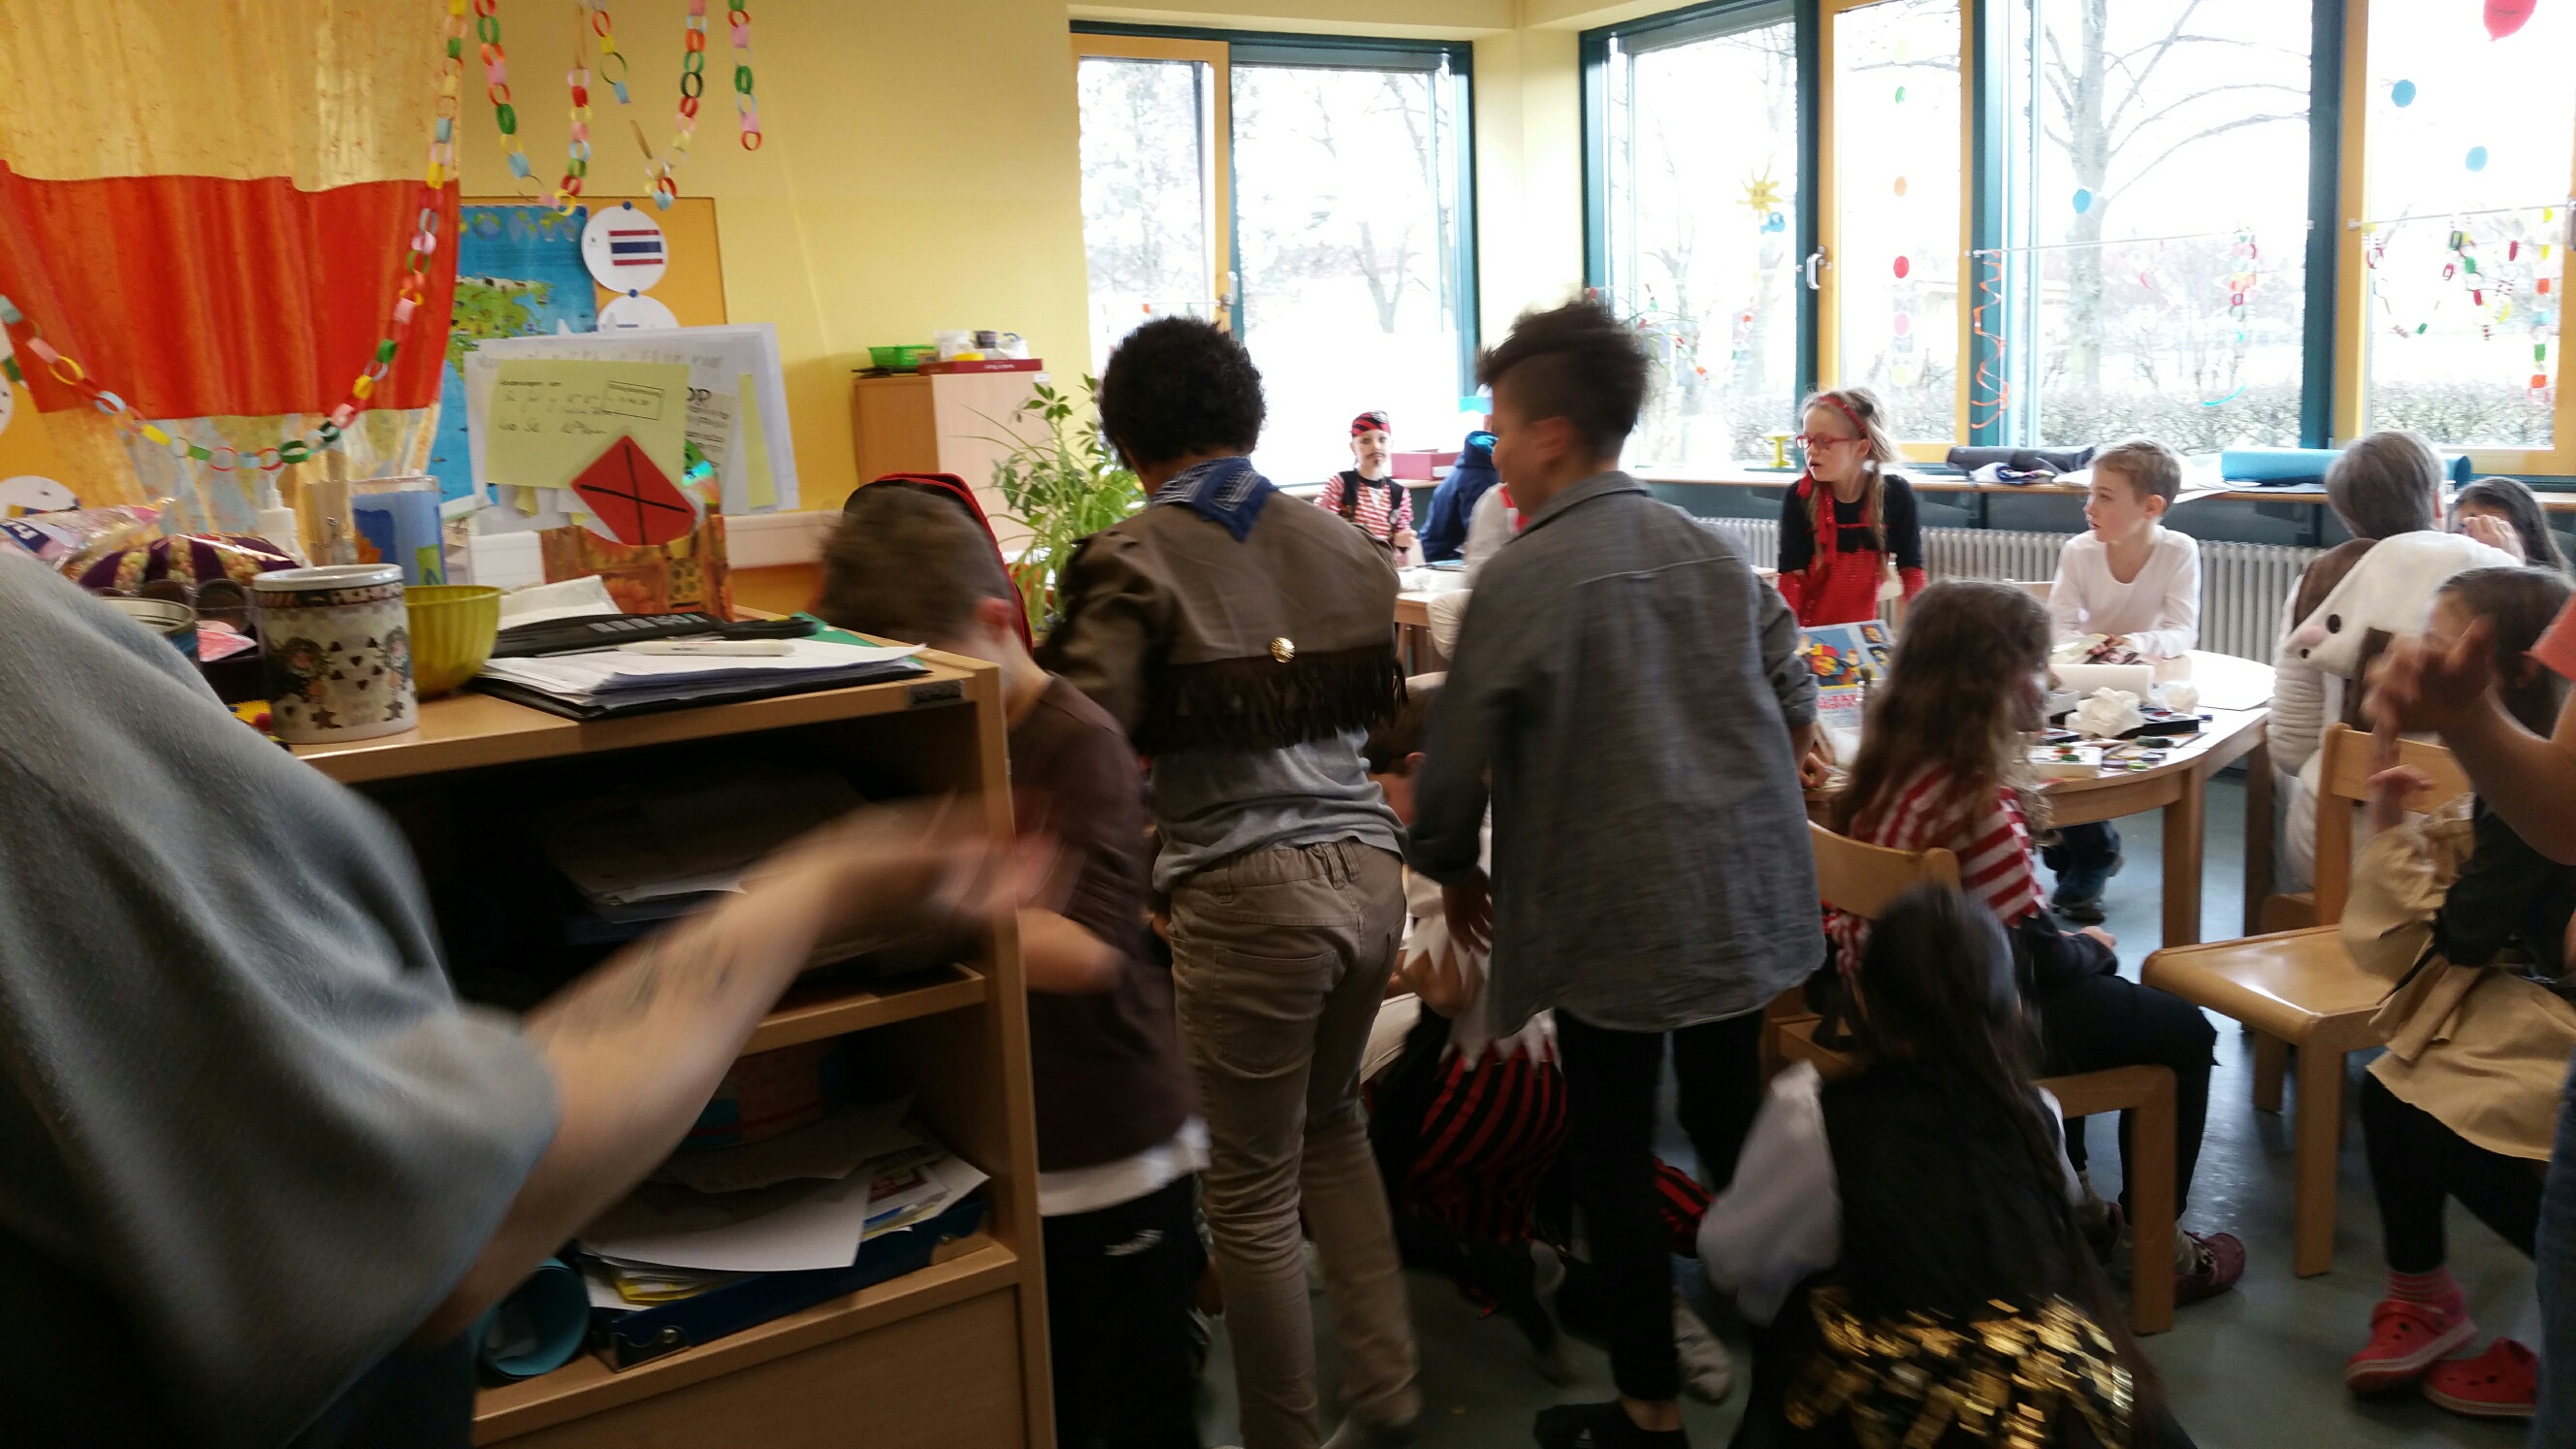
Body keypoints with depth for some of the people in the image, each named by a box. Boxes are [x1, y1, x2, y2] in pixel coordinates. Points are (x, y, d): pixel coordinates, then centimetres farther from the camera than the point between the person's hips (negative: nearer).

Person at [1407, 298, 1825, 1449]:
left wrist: (1454, 870, 7)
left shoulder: (1520, 577, -13)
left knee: (1612, 1151, 8)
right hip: (1746, 893, 6)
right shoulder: (1709, 548, 6)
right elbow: (1795, 701, 12)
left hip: (1615, 913, -6)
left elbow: (1459, 750, -9)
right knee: (1731, 1119, 20)